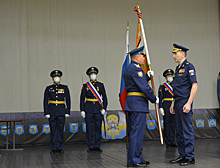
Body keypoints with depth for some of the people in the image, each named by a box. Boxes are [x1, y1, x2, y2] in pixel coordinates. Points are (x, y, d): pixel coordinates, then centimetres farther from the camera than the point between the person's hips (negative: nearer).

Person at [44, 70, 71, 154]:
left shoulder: (65, 88, 5)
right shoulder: (48, 88, 6)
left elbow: (68, 100, 4)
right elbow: (45, 101, 4)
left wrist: (67, 112, -3)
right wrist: (46, 113, -4)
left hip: (61, 112, 0)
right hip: (51, 111, 0)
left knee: (61, 129, 0)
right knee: (53, 130, 2)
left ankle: (60, 148, 7)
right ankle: (54, 148, 8)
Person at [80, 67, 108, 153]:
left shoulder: (100, 85, 7)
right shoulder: (85, 86, 6)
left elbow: (104, 98, 6)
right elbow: (82, 99, 5)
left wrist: (104, 108, -4)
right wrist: (82, 110, -2)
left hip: (98, 109, 1)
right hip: (88, 109, -1)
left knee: (98, 127, 1)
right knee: (89, 128, 0)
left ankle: (97, 146, 8)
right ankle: (90, 146, 6)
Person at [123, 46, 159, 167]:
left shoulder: (128, 69, 19)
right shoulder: (136, 69, -14)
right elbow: (144, 87, -16)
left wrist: (147, 76, 16)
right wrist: (154, 99, -5)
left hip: (132, 103, 11)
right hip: (138, 104, -11)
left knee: (133, 131, 13)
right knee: (137, 132, -7)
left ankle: (136, 158, 20)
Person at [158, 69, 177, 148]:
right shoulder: (162, 86, 5)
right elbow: (160, 98, 0)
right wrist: (160, 108, -10)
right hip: (166, 106, -3)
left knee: (173, 124, 4)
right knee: (167, 124, -2)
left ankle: (172, 142, 9)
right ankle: (168, 142, 3)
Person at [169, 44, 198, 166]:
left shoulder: (189, 67, -9)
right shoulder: (178, 68, 18)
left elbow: (194, 86, -15)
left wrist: (188, 103, -21)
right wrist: (173, 103, 20)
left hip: (185, 103, -9)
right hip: (178, 103, 9)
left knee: (187, 130, -5)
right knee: (179, 131, 11)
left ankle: (190, 157, 1)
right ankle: (182, 155, 18)